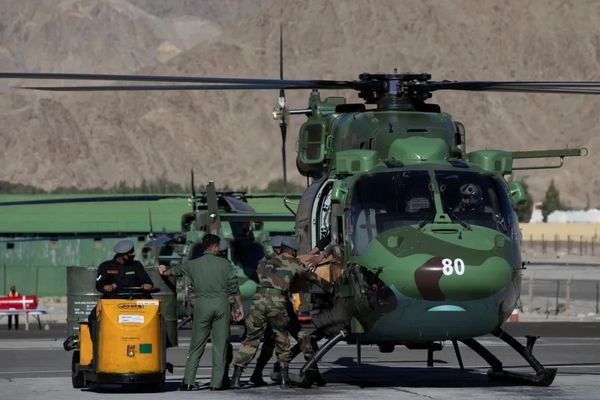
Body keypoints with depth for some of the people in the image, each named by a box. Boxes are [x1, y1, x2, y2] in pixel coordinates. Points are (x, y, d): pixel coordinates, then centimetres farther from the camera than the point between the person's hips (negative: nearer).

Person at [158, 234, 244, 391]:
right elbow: (234, 288, 1)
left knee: (196, 345, 6)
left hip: (202, 305, 1)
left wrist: (164, 272, 48)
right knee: (220, 345, 3)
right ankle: (217, 382, 0)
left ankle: (188, 381, 1)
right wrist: (239, 306, 13)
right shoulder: (224, 264, 1)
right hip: (221, 304, -1)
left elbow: (176, 270, 26)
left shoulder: (193, 264, 6)